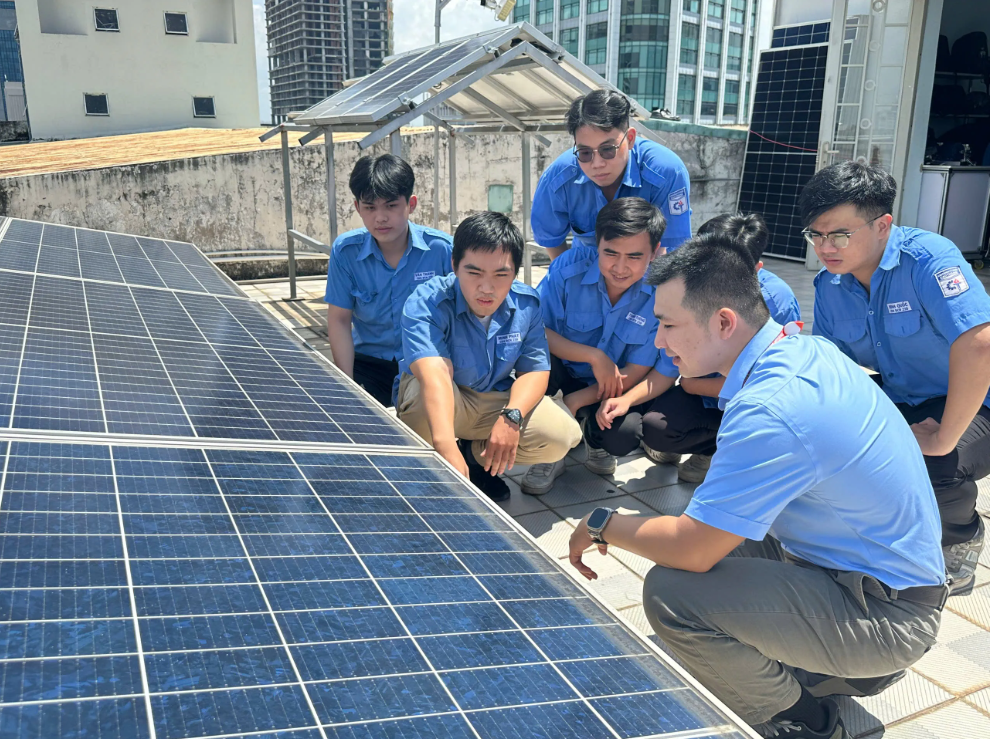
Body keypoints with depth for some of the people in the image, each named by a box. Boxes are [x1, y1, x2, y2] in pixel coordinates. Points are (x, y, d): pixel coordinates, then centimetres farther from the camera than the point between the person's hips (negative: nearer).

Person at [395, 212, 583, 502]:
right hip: (437, 402, -4)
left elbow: (534, 369, -8)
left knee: (563, 435, -18)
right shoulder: (425, 304, -28)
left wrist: (512, 416, -30)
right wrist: (445, 445, -59)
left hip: (496, 401, 4)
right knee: (424, 393, -40)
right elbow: (435, 375, -44)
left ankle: (474, 455, 5)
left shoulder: (526, 304, -11)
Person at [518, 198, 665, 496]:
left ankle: (597, 443, 13)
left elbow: (637, 371, -16)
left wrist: (576, 401, -25)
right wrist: (595, 357, -27)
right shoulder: (570, 267, -20)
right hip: (564, 370, 0)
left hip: (612, 387, 0)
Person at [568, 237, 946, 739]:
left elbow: (690, 551, -25)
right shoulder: (807, 349, 0)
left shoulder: (769, 412, -30)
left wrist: (601, 525, -8)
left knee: (671, 594, -23)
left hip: (888, 617, -9)